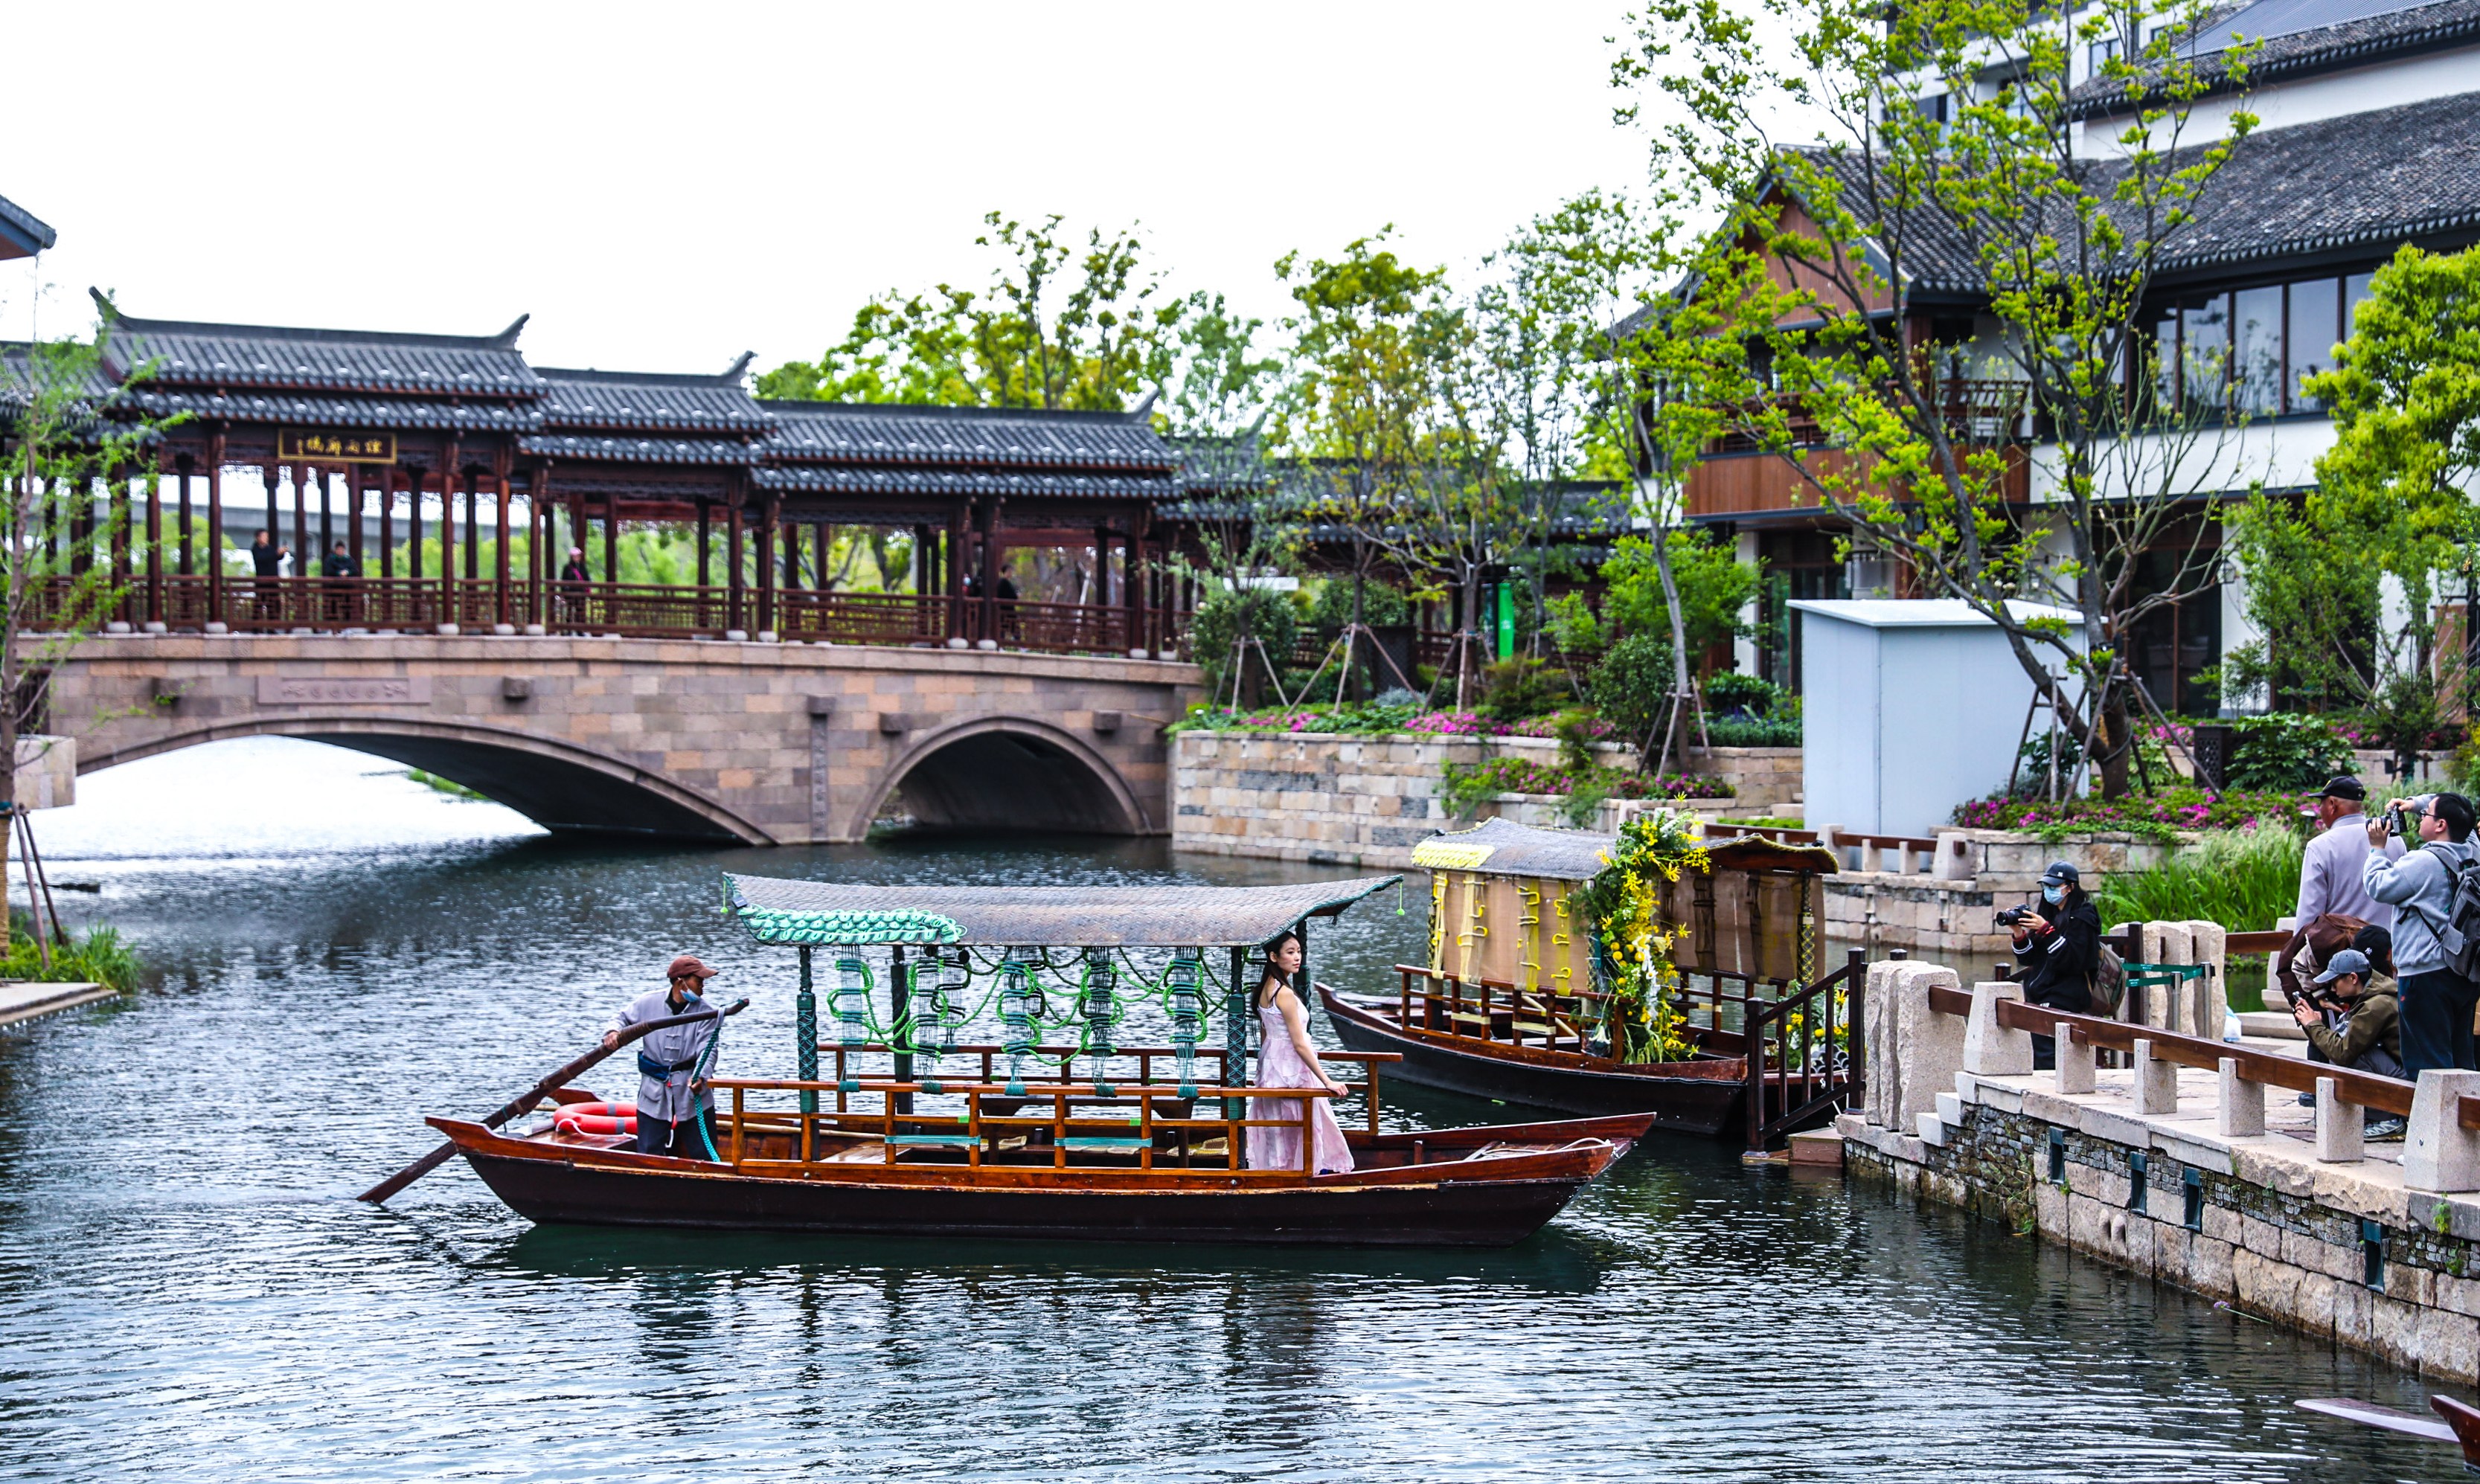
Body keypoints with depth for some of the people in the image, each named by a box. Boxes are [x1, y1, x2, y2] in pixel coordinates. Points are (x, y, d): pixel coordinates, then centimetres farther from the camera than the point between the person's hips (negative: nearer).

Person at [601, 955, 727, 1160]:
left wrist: (700, 1077, -33)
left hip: (692, 1091, -1)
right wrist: (613, 1031, -14)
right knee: (648, 1154, 5)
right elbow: (623, 1017, 11)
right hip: (654, 1091, 1)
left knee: (705, 1154, 2)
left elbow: (708, 1049, -15)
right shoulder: (649, 1002, -2)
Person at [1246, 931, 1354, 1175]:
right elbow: (1300, 1044, -23)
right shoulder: (1285, 994, -21)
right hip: (1291, 1070, -9)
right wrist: (1327, 1081, -22)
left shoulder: (1266, 989, 7)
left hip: (1271, 1067, 9)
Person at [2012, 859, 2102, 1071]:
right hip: (2041, 996, 8)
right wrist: (2019, 934, -2)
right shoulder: (2046, 913, 17)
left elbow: (2071, 960, -16)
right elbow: (2027, 959, 15)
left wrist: (2046, 930, -19)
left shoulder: (2082, 918, -5)